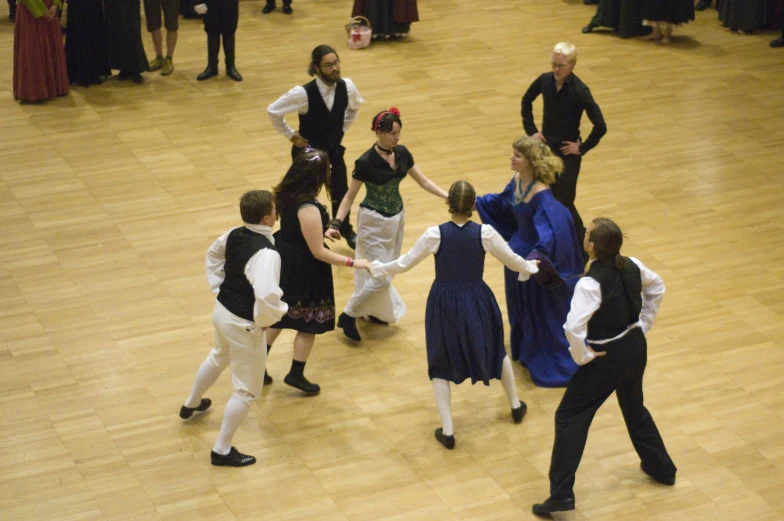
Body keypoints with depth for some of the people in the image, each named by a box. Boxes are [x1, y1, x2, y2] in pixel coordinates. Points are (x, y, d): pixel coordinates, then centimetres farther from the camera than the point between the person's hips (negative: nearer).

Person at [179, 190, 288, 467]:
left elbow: (213, 254, 16)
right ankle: (222, 450, 20)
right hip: (244, 325, -9)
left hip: (222, 310, 9)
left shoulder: (234, 235, -6)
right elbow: (268, 297, -41)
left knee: (218, 358, 38)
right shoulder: (266, 253, -32)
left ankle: (191, 404, 63)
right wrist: (266, 320, -20)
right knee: (247, 390, 10)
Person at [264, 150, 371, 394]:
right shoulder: (308, 209, -32)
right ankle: (296, 374, 24)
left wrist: (321, 231, 23)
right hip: (303, 271, -8)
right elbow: (318, 252, -25)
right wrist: (353, 262, -18)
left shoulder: (286, 194, -7)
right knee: (309, 322, 12)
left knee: (278, 314, 25)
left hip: (284, 261, 8)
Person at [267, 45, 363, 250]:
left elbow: (355, 106, 10)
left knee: (341, 191, 14)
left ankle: (346, 231, 39)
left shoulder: (347, 87, -16)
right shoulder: (304, 93, -30)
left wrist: (342, 129, 6)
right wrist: (290, 135, -10)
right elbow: (273, 111, -18)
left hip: (334, 148, 4)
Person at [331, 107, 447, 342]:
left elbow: (423, 181, 6)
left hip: (396, 219, 6)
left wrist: (448, 196, -3)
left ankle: (374, 310, 38)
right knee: (381, 277, -7)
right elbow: (350, 196, -15)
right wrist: (337, 222, -27)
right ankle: (348, 316, 10)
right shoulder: (366, 162, -22)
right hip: (373, 222, -6)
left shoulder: (402, 153, -4)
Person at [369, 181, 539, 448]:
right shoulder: (485, 233, -15)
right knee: (495, 349, 28)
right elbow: (513, 261, -2)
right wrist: (531, 267, 20)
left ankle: (447, 431, 12)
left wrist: (377, 268, 11)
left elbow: (404, 263, -7)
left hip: (444, 303, -1)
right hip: (477, 301, 1)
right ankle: (515, 405, 46)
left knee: (441, 364, 15)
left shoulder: (435, 234, -16)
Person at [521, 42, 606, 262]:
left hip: (567, 153, -5)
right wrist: (531, 129, 8)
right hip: (545, 147, 5)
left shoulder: (580, 91, -21)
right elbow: (526, 101, 16)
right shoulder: (545, 81, -5)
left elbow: (600, 126, -22)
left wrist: (582, 148, -14)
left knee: (563, 202, -4)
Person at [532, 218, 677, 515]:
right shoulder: (632, 266, -4)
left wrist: (582, 356, -16)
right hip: (636, 348, 7)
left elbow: (574, 328, -34)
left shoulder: (591, 283, -26)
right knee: (634, 407, 31)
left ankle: (561, 494, 0)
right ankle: (661, 467, 47)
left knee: (570, 417, 3)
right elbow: (657, 287, 16)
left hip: (607, 357, -7)